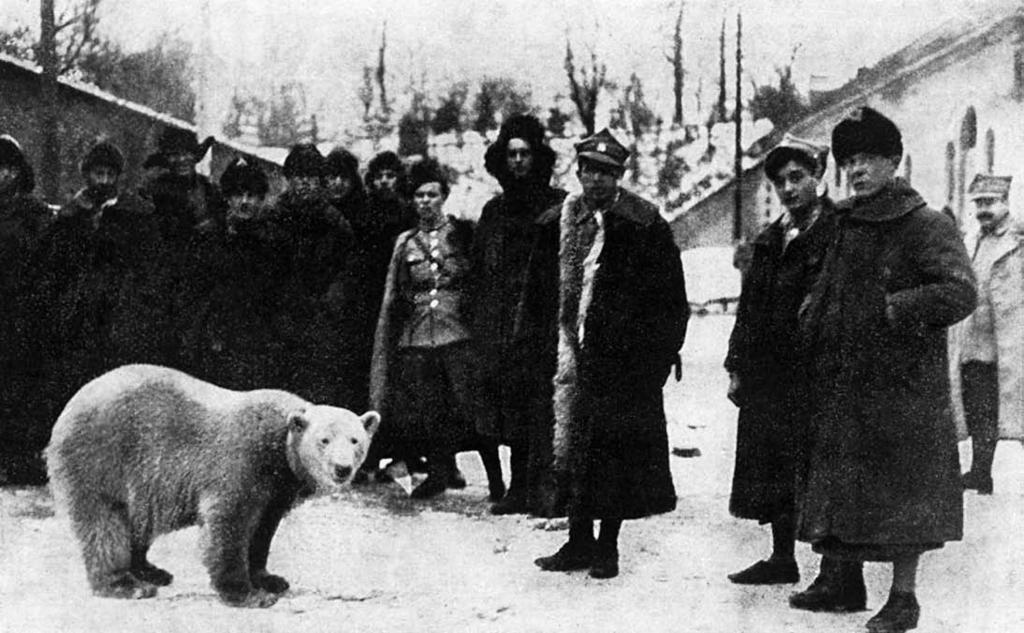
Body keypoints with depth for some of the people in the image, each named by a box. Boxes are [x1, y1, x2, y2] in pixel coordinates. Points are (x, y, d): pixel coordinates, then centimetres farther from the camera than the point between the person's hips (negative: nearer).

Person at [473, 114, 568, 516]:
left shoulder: (559, 207, 1)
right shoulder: (494, 211, 18)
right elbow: (480, 269, 20)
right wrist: (481, 324, 13)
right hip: (503, 324, 5)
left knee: (544, 401, -9)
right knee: (510, 404, 5)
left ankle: (544, 486, -7)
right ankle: (520, 486, 11)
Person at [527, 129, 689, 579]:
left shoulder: (643, 224, -5)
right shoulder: (559, 222, 9)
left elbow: (670, 296, -4)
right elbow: (540, 289, 16)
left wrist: (662, 350, -7)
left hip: (626, 356, -4)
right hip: (576, 351, 4)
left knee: (619, 452, 1)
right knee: (574, 449, 7)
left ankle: (607, 546, 11)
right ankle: (580, 541, 16)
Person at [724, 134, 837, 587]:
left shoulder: (837, 234, -8)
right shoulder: (770, 241, 16)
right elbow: (749, 308, 19)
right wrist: (737, 367, 14)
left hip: (813, 377, -7)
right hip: (766, 378, 7)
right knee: (772, 476, 12)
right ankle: (782, 558, 23)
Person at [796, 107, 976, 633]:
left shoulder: (927, 227, -9)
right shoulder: (847, 227, 12)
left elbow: (960, 293, -21)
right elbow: (825, 296, 24)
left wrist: (892, 309, -18)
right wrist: (812, 325, 5)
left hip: (900, 382, -7)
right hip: (841, 382, 7)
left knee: (900, 491, -1)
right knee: (840, 485, 12)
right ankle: (843, 578, 25)